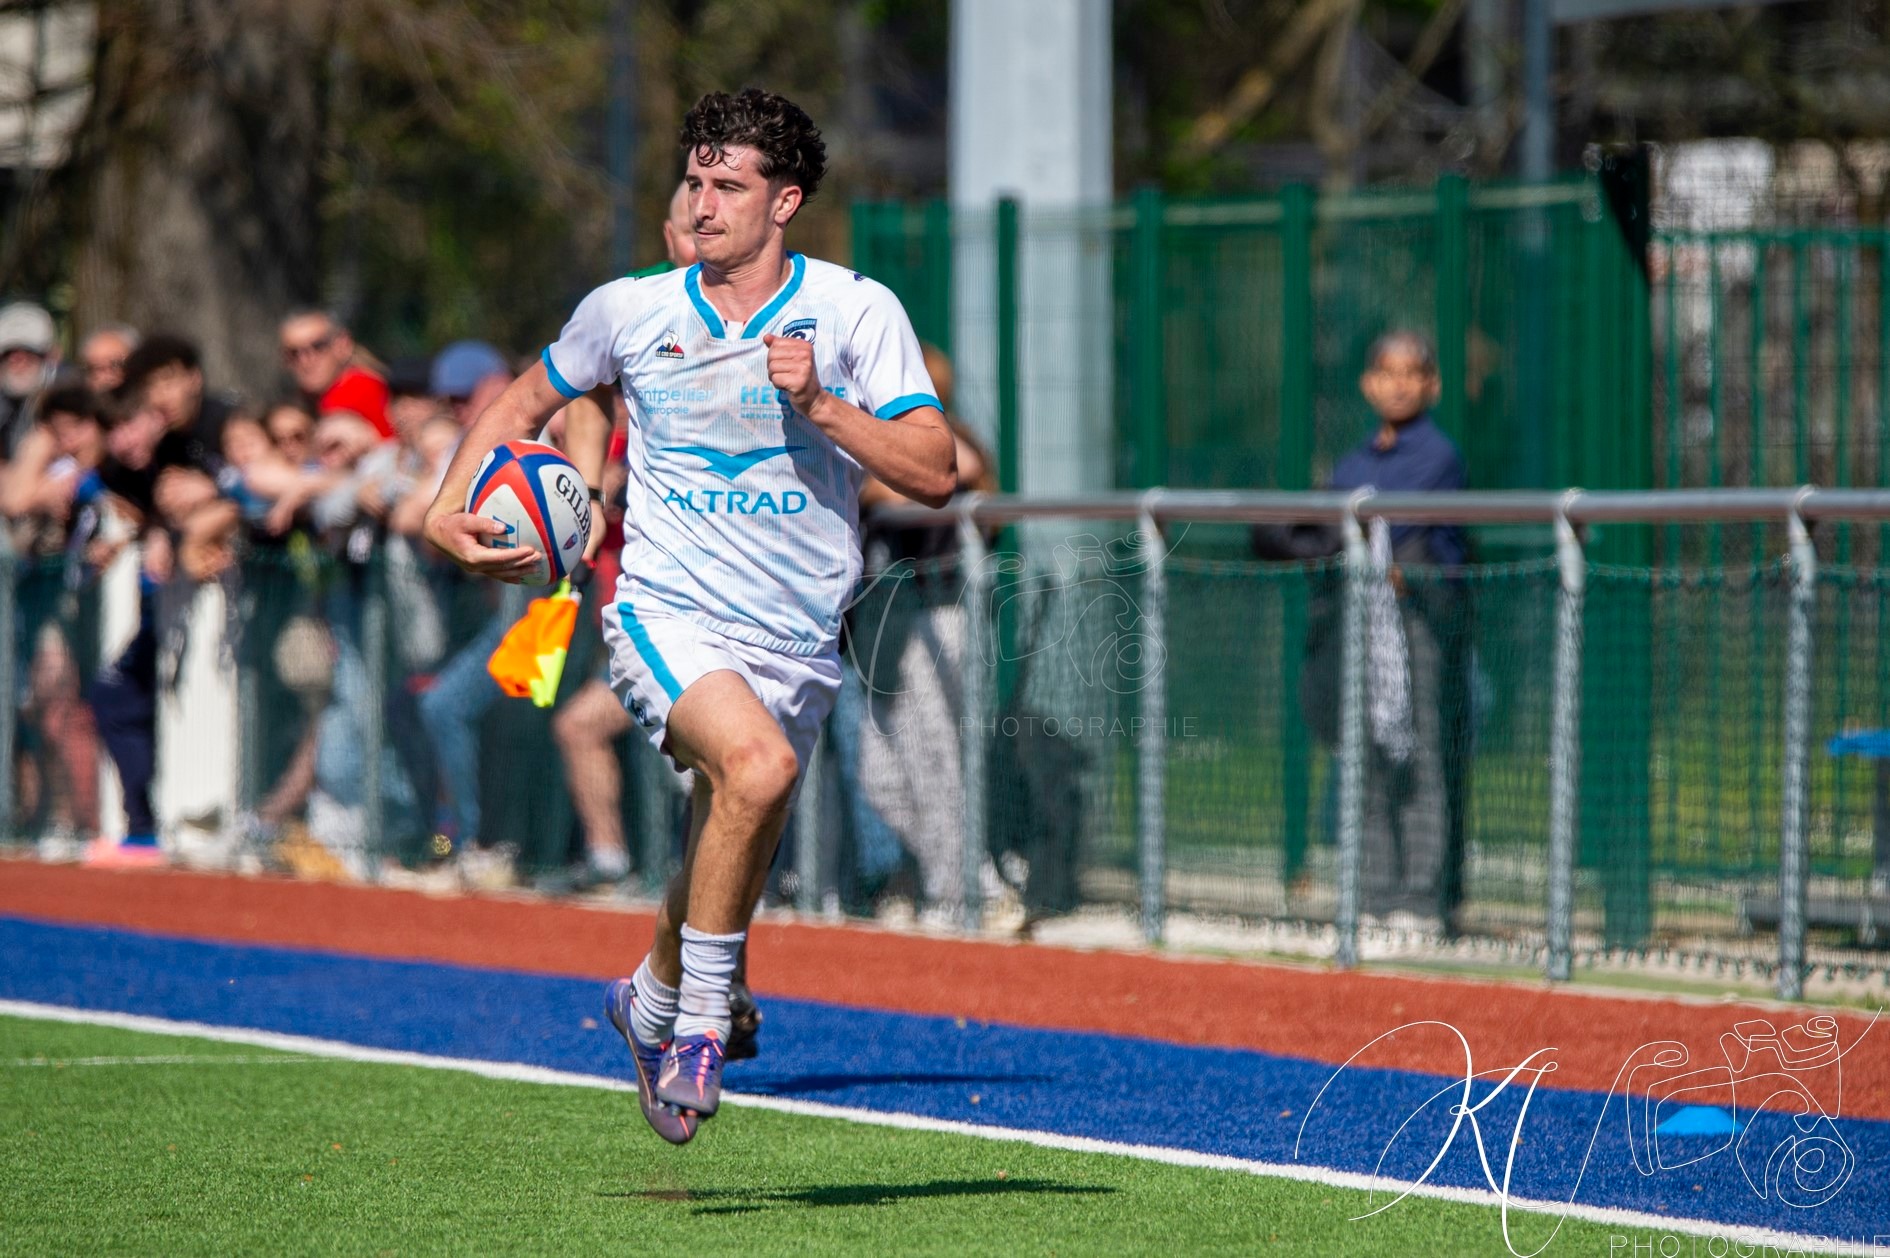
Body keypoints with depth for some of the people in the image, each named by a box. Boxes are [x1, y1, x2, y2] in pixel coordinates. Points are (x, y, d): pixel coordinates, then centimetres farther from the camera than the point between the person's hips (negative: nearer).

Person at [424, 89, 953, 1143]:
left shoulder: (857, 311, -2)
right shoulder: (630, 312, 2)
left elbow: (934, 473, -8)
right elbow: (528, 402, 20)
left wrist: (818, 405, -19)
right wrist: (451, 509, 6)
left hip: (799, 645, 2)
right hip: (669, 615, -2)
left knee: (727, 865, 12)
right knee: (759, 766, -31)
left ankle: (652, 1003, 45)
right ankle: (702, 1026, -20)